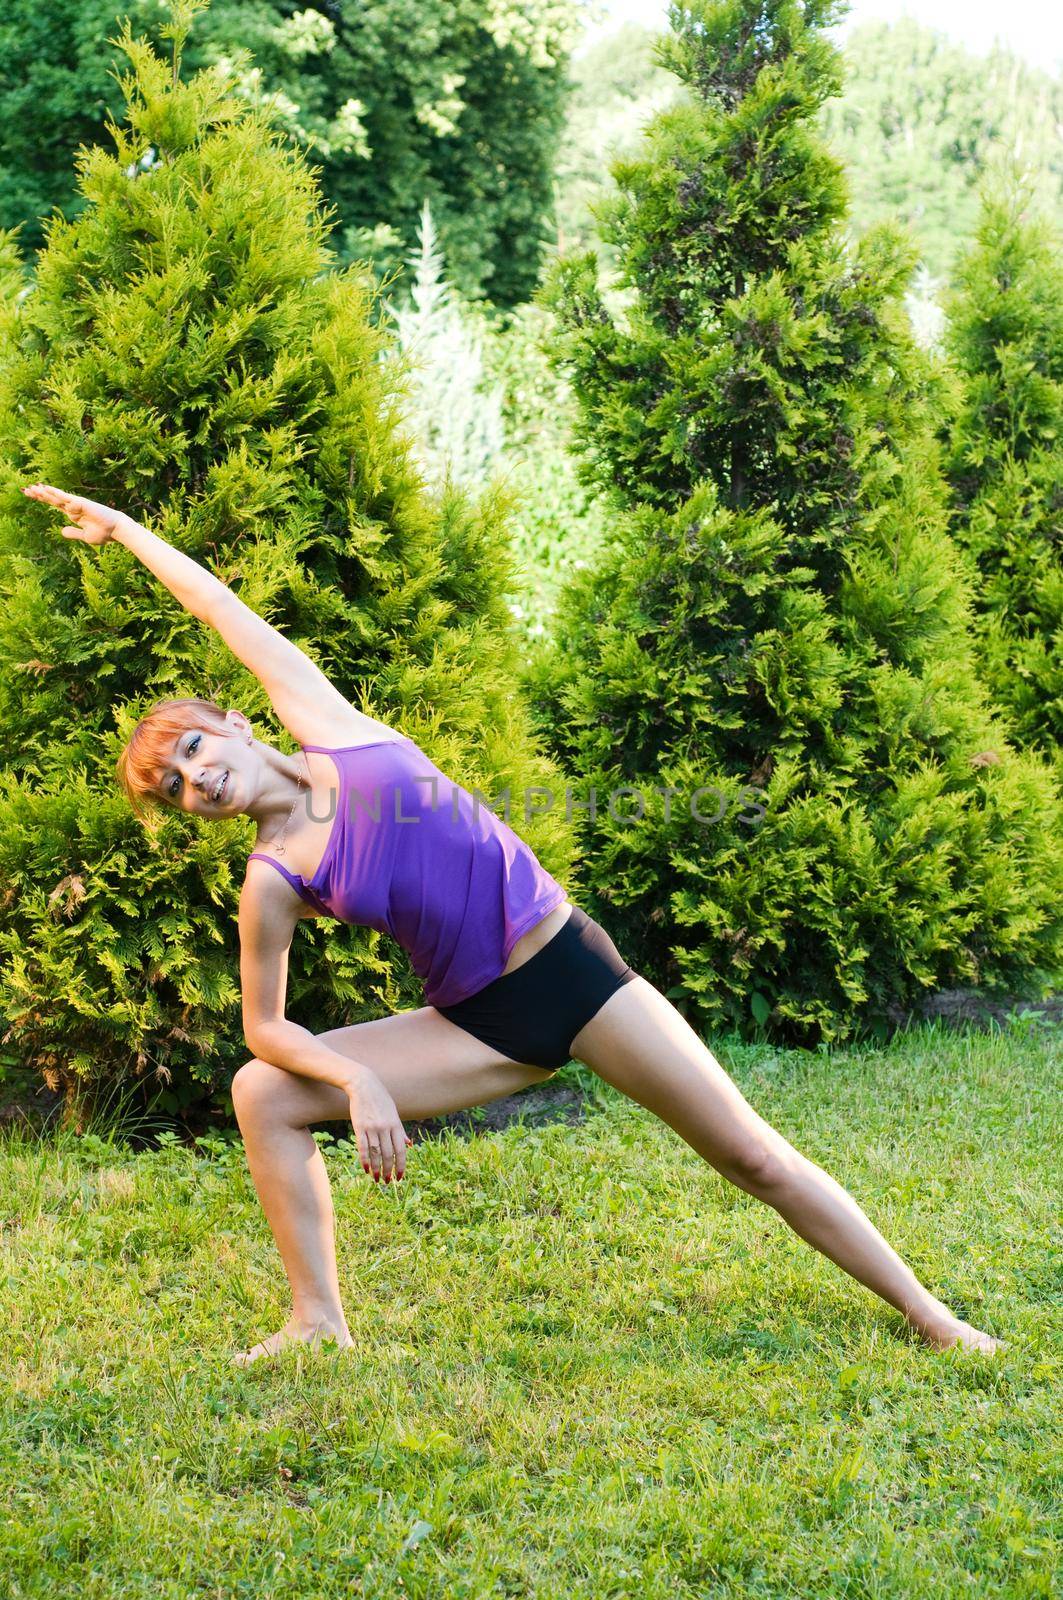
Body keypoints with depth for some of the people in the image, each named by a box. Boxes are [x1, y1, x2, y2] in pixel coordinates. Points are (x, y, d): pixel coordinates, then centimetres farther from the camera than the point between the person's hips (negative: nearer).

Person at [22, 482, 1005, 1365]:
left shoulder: (328, 725, -5)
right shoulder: (274, 882, -5)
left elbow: (228, 612, 6)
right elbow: (266, 1029, 1)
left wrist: (125, 528, 13)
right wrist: (358, 1080, -16)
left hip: (574, 967, -1)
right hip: (484, 1029, 1)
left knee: (756, 1159, -1)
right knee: (262, 1093, -12)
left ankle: (926, 1315, 9)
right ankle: (319, 1321, -5)